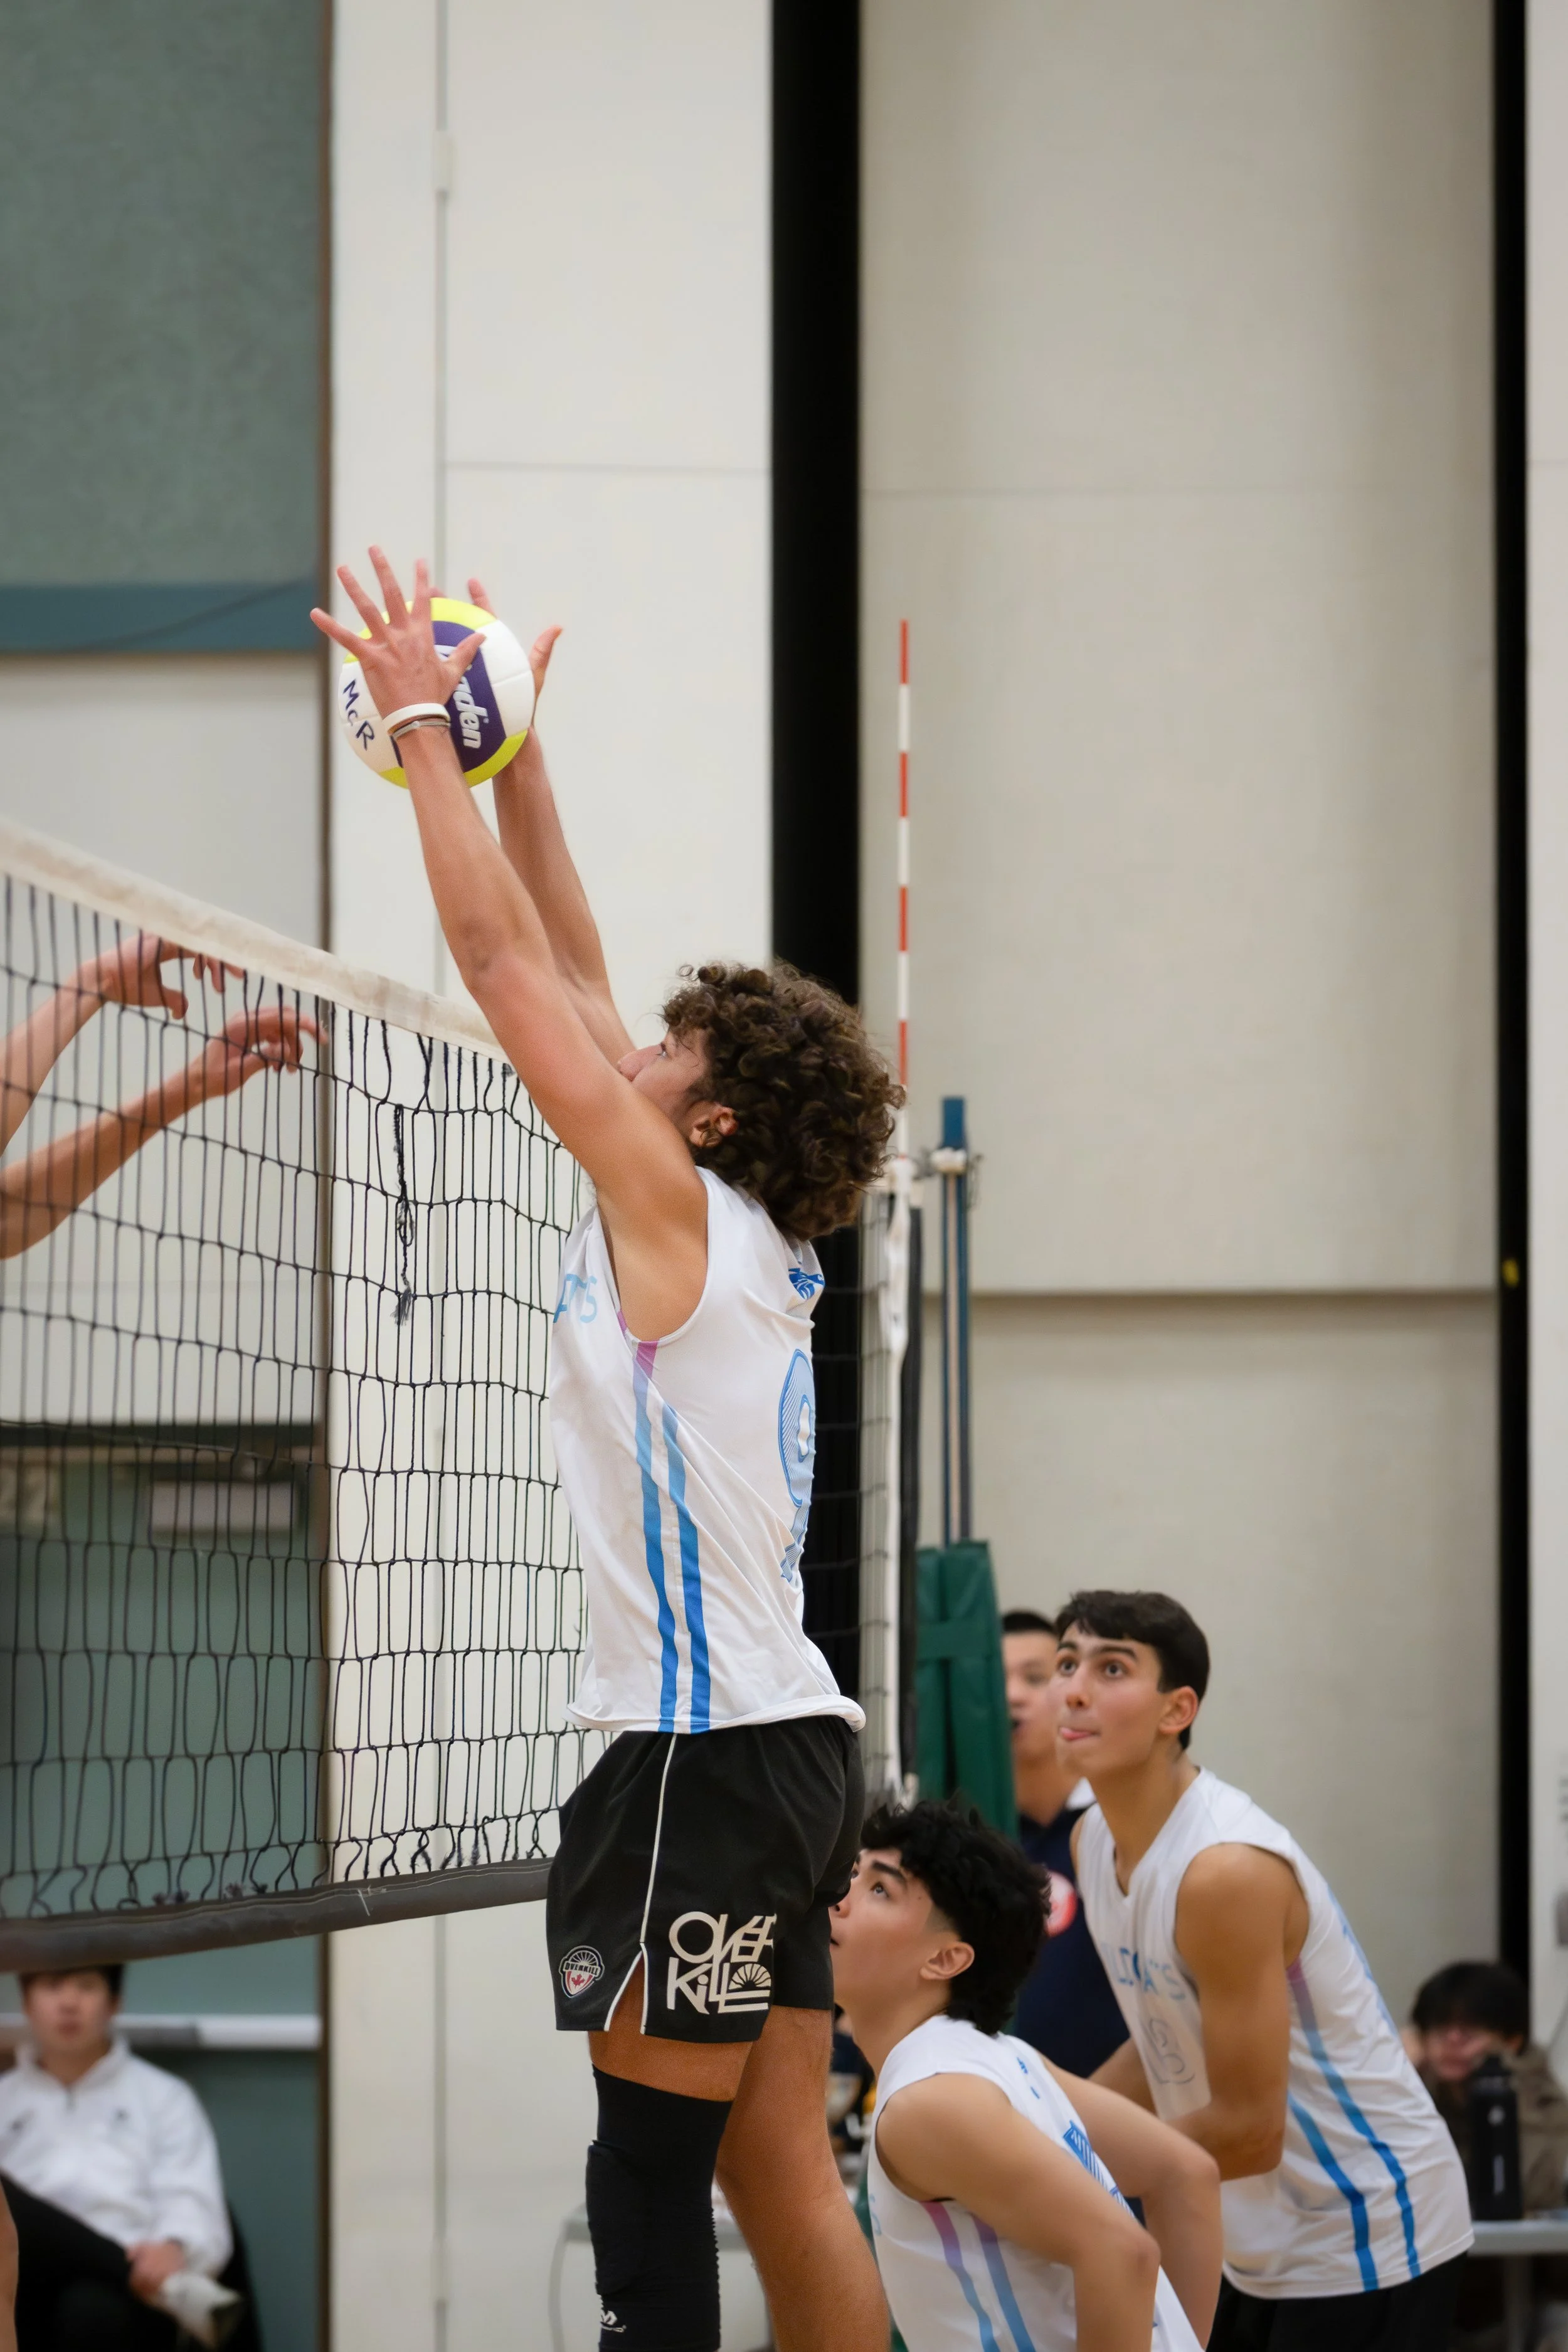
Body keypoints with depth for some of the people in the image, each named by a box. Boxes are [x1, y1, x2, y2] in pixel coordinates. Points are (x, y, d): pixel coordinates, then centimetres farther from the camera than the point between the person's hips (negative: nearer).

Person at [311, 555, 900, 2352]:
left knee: (649, 2182, -8)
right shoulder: (737, 1241, 14)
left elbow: (504, 957, -7)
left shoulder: (677, 1207, -8)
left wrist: (421, 724, -1)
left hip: (704, 1753, -9)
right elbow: (568, 972, 20)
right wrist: (513, 745, 21)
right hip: (780, 1741, 9)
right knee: (786, 2185, 8)